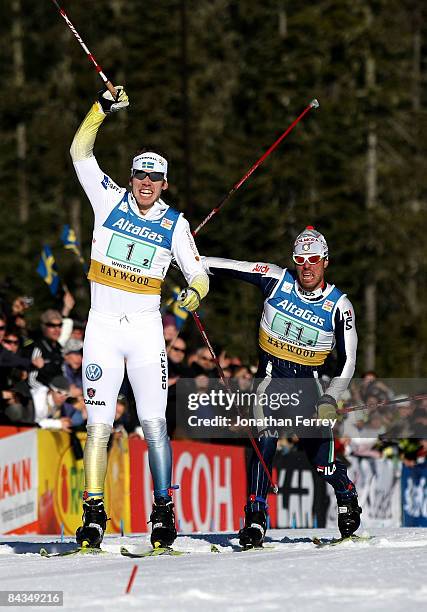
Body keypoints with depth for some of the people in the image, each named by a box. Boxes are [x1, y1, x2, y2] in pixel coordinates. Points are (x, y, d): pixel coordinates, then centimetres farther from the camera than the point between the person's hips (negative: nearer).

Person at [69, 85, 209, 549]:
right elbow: (81, 152, 2)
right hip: (103, 324, 0)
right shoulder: (110, 200, 4)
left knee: (154, 423, -6)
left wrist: (194, 293, -15)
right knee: (99, 424, -4)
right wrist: (102, 110, -7)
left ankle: (164, 511, -1)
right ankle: (93, 515, -2)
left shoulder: (174, 224, 4)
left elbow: (198, 273, 7)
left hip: (146, 327, 0)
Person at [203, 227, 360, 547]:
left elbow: (347, 363, -4)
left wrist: (330, 399, -17)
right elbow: (229, 267, -1)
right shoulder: (277, 280, -5)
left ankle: (347, 495, 31)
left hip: (307, 382, 0)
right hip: (272, 375, 0)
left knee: (322, 459, -2)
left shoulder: (339, 306, -6)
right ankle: (256, 516, -22)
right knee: (265, 440, -23)